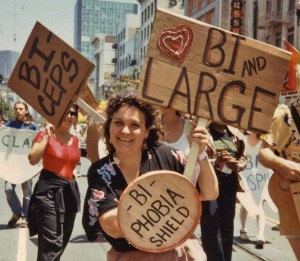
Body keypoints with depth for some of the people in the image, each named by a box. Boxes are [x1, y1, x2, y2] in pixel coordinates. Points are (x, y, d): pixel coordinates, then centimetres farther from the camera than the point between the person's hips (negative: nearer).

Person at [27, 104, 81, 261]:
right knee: (52, 243, -13)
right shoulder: (45, 134, -5)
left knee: (62, 242, 15)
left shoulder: (75, 139, 12)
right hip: (49, 190, -7)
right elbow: (33, 159, -19)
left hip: (69, 190, 7)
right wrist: (47, 136, -17)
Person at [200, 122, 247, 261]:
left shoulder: (236, 134, 12)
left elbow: (243, 158, 17)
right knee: (211, 226, -8)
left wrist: (237, 165, -5)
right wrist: (216, 161, -22)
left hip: (230, 184, 5)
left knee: (227, 226, 11)